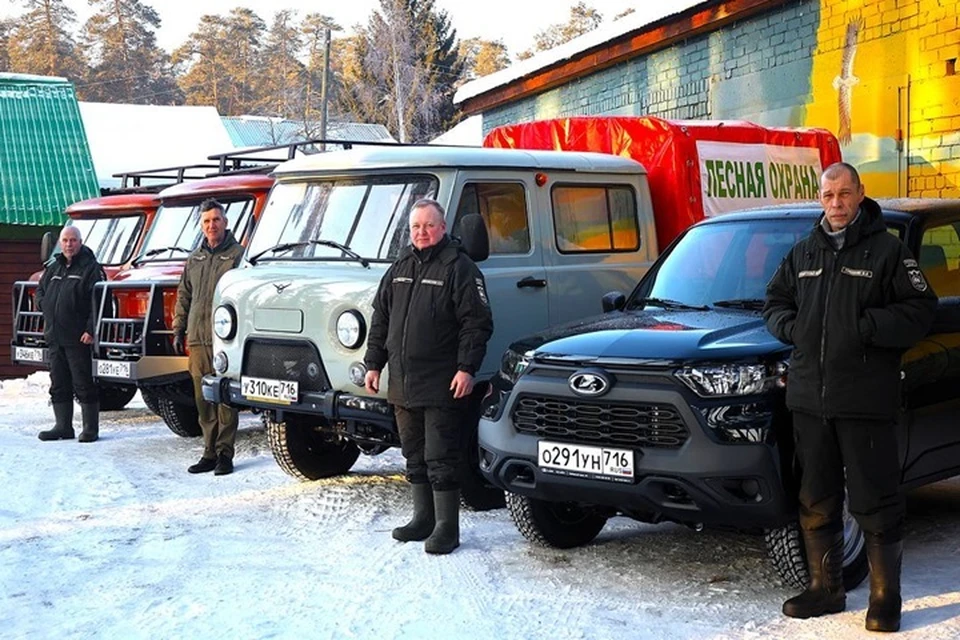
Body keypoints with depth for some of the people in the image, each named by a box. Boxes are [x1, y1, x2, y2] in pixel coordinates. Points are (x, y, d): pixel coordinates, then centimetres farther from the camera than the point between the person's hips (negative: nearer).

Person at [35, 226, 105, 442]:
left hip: (79, 339, -7)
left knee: (84, 384, -4)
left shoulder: (91, 268, -5)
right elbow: (40, 291, 29)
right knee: (59, 385, 11)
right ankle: (63, 427, 19)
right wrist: (46, 309, 9)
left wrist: (90, 330, -19)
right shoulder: (53, 268, 17)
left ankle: (91, 428, 2)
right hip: (54, 337, 7)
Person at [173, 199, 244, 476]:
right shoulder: (194, 259, 19)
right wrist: (178, 331, 17)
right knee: (204, 400, 8)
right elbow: (184, 297, 24)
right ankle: (210, 453, 15)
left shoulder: (238, 254, 0)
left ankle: (224, 454, 0)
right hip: (197, 339, 6)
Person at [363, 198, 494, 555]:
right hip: (402, 385, 7)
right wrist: (374, 364, 12)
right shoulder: (400, 269, 15)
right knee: (414, 457, 15)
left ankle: (447, 528, 2)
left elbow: (477, 322, -11)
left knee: (441, 459, -4)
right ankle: (423, 518, 26)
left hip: (441, 387, -7)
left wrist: (466, 368, -18)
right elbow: (380, 320, 19)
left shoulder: (459, 268, -6)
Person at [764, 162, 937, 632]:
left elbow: (920, 311, -6)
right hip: (809, 397, 5)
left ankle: (886, 598, 10)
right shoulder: (803, 254, 15)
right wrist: (792, 327, 3)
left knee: (875, 502, -1)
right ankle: (825, 589, 24)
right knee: (816, 502, 12)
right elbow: (774, 303, 23)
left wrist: (866, 326, -16)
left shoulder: (886, 251, -1)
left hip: (866, 401, -5)